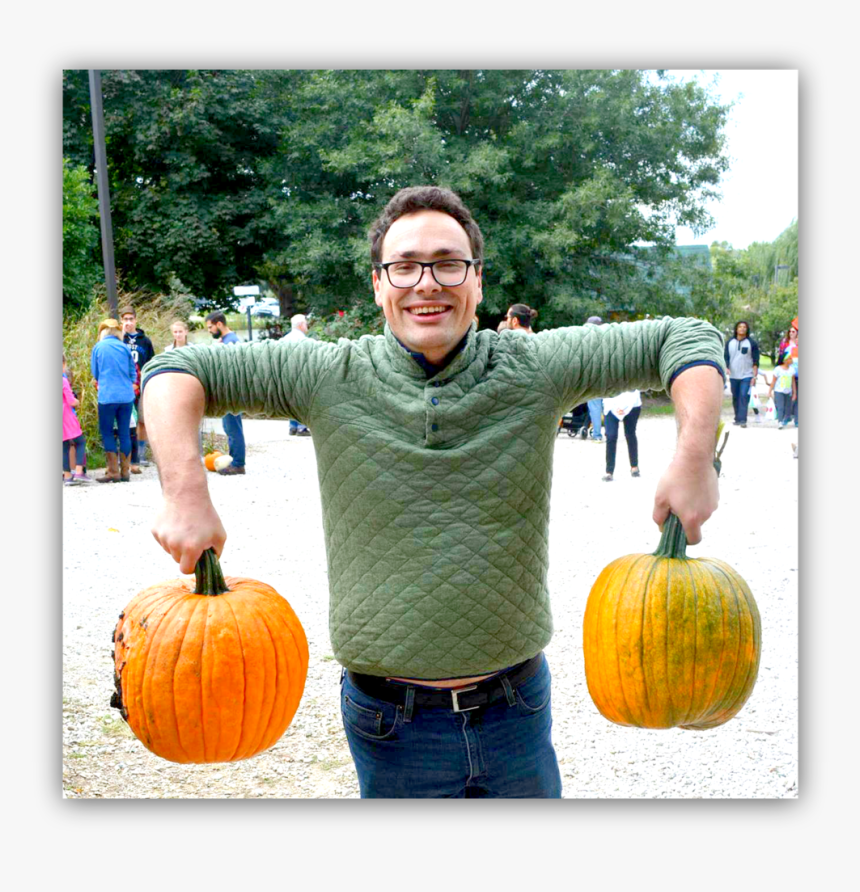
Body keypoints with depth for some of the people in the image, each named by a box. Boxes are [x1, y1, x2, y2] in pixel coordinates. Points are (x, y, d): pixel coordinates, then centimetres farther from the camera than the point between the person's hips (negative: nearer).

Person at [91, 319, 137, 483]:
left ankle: (113, 471, 2)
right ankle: (125, 471, 10)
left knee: (107, 432, 5)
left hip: (107, 396, -3)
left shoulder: (98, 347, 1)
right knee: (124, 433, 7)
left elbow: (95, 373, 11)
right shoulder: (125, 348, 5)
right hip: (127, 396, 3)